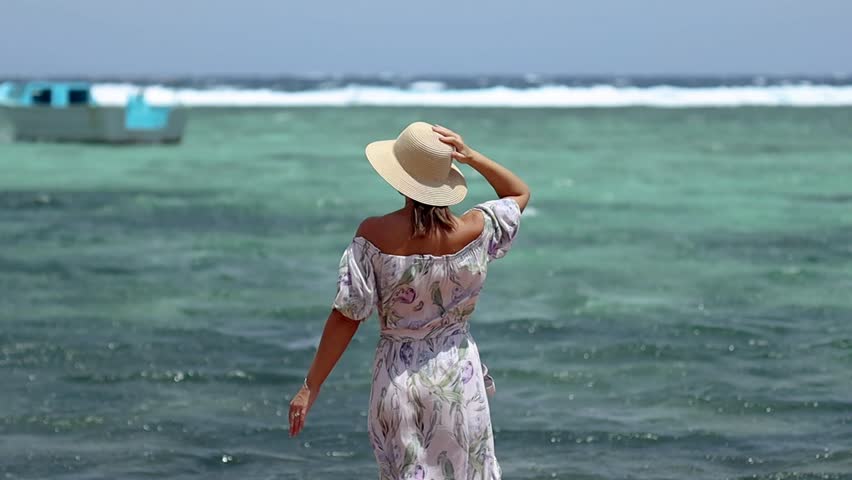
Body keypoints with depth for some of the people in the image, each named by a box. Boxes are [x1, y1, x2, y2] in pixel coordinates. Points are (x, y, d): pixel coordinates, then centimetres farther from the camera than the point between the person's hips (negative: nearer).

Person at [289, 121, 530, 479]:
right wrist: (471, 157, -4)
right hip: (458, 376, 1)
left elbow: (347, 316, -12)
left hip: (399, 379, -1)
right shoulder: (474, 231, -12)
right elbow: (520, 194, 10)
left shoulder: (374, 235, -16)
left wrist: (311, 386, -4)